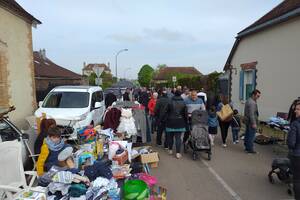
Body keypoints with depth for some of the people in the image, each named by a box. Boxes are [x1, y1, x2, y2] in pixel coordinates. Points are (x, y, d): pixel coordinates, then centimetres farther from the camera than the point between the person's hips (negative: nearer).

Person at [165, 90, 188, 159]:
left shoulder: (170, 102, -7)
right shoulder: (183, 103, -1)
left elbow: (167, 112, -3)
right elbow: (185, 114, 4)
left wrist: (165, 120, 9)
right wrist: (185, 122, 14)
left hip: (171, 122, -1)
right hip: (180, 123, 1)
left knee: (170, 136, 14)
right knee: (178, 138, 3)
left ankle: (170, 150, 26)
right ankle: (178, 153, 2)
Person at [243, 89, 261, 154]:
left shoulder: (248, 101, 14)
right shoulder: (252, 103, -18)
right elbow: (251, 114, -24)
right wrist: (254, 123, -24)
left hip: (247, 121, 10)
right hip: (251, 122, -10)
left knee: (247, 135, 16)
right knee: (251, 136, -4)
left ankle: (247, 147, 25)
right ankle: (250, 149, 2)